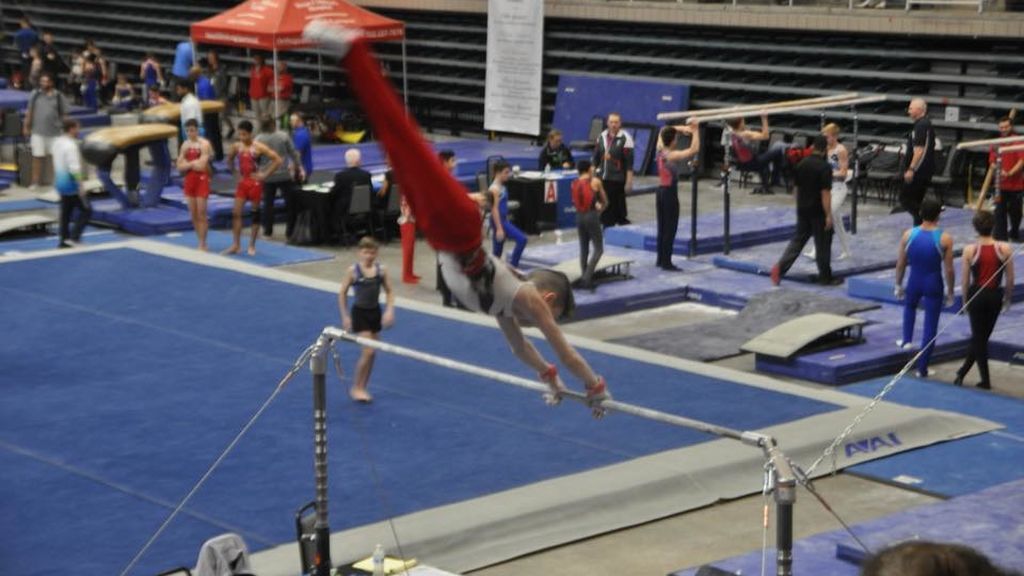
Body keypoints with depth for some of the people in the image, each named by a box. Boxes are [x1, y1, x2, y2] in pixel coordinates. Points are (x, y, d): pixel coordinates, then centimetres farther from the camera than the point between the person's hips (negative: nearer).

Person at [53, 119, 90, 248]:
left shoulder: (57, 142, 6)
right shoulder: (71, 146, -21)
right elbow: (74, 169, -25)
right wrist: (80, 186, -22)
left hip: (60, 183, 9)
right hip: (71, 184, -9)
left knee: (66, 212, 15)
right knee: (85, 210, 0)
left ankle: (63, 240, 16)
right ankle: (74, 236, -6)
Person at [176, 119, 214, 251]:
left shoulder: (204, 144, -11)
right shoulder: (185, 145, 8)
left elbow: (201, 165, -20)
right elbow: (180, 166, 3)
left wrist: (188, 163, -7)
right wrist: (193, 163, -12)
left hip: (202, 180, -6)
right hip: (189, 180, 6)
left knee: (201, 213, -6)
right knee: (193, 214, 8)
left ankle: (202, 244, -1)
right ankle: (201, 242, 17)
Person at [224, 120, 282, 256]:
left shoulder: (258, 148, -12)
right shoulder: (236, 146, 1)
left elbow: (277, 160, -13)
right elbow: (229, 159, 23)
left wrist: (264, 174, -13)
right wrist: (235, 173, 10)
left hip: (255, 183, -4)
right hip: (242, 182, 4)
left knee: (255, 213, 4)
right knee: (236, 213, -3)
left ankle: (252, 245, 12)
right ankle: (236, 245, 1)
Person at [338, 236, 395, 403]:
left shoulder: (381, 270, -3)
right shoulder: (353, 271, -11)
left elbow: (389, 292, 5)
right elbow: (342, 294, -4)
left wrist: (389, 310, -9)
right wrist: (345, 317, -5)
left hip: (375, 312, 4)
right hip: (359, 313, -4)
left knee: (372, 353, 8)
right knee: (368, 351, -12)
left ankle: (363, 388, 21)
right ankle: (356, 388, 2)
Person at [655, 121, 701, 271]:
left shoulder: (660, 151, 3)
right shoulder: (674, 156, -19)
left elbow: (663, 132, 20)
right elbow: (694, 149, -25)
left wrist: (682, 128, 15)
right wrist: (695, 131, -19)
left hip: (660, 191, 8)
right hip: (670, 193, -8)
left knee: (662, 228, 14)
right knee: (670, 229, -2)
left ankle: (660, 260, 20)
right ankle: (666, 262, -1)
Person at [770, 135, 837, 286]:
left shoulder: (801, 164, 3)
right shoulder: (824, 167, -16)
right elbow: (825, 193, -19)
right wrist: (828, 215, -16)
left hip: (803, 210, 5)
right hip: (818, 211, -5)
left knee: (798, 240, 11)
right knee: (823, 244, 6)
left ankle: (780, 267, -5)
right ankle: (825, 277, 15)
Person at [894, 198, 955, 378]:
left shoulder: (908, 235, -8)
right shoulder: (945, 239, -14)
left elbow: (900, 264, 0)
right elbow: (948, 269, -9)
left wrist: (898, 285, 14)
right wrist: (950, 292, 4)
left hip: (914, 282, 2)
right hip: (933, 284, -2)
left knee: (910, 306, 37)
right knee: (930, 327, 6)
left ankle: (906, 340, 33)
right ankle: (922, 368, 8)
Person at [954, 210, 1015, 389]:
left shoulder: (969, 250, -11)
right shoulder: (1005, 249, -8)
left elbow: (965, 280, -6)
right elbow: (1010, 279, -3)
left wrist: (965, 301, 8)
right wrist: (1008, 298, 13)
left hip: (976, 295, -1)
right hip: (995, 295, 1)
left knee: (978, 337, 9)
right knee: (983, 336, 17)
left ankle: (985, 380, 9)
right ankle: (962, 372, 22)